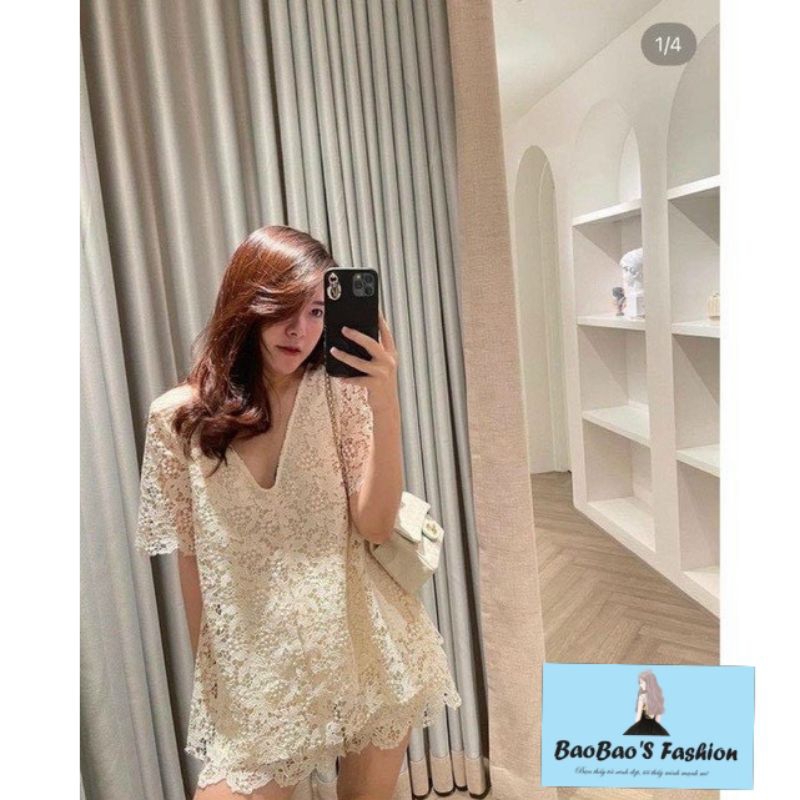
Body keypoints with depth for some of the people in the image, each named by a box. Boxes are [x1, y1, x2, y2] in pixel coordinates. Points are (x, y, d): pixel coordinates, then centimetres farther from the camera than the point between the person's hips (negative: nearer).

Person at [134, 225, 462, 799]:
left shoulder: (341, 392, -9)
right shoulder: (179, 417, -8)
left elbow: (376, 525, -15)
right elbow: (191, 559, 1)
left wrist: (384, 398, -25)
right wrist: (206, 673, 9)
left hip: (365, 650, 1)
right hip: (256, 673, 0)